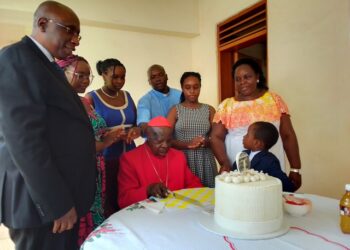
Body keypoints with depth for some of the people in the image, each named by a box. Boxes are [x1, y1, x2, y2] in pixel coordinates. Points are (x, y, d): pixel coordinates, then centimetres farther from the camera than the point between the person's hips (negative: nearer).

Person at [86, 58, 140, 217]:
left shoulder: (127, 96, 10)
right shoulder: (92, 98, -4)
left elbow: (137, 123, 14)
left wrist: (137, 130, -9)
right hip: (105, 159, -4)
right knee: (109, 204, 0)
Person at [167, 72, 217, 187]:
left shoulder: (209, 110, 7)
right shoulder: (175, 110, 2)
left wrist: (206, 142, -15)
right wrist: (188, 144, -18)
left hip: (205, 162, 2)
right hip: (182, 160, -1)